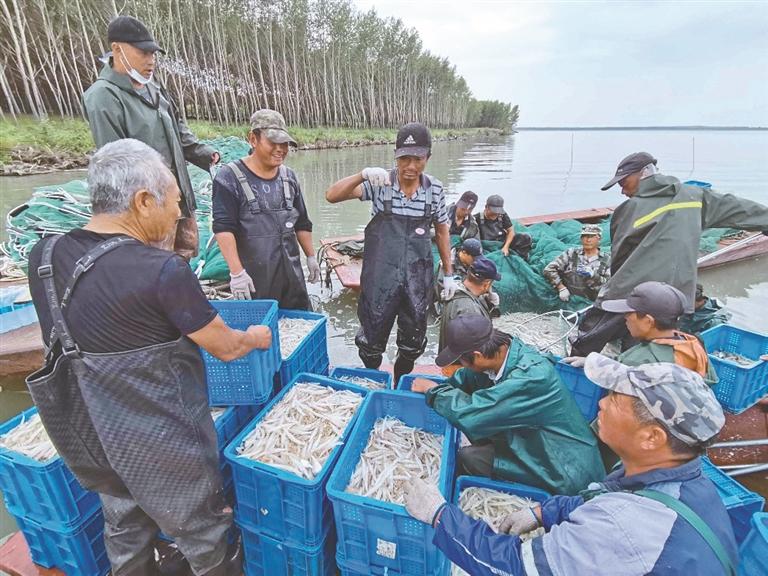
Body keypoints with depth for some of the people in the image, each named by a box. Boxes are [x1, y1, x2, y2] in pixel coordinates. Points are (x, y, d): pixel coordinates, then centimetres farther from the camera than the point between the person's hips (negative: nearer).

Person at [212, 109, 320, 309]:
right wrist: (237, 272, -19)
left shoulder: (289, 177, 10)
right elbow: (223, 228, -13)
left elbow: (302, 222, 17)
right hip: (253, 279, -5)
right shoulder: (230, 178, -7)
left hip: (292, 274, 5)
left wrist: (311, 257, 16)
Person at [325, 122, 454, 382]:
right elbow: (332, 196, -15)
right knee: (372, 340, 12)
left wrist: (449, 274, 11)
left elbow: (442, 231, 10)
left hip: (418, 280, 2)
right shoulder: (379, 183, -8)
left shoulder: (435, 189, -1)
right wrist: (363, 175, -32)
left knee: (413, 342, 17)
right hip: (380, 278, -2)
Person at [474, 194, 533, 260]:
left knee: (526, 238, -13)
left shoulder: (503, 215, -3)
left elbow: (511, 231, 1)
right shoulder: (477, 218, -16)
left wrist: (506, 247, -13)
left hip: (503, 243, 4)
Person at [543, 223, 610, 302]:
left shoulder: (607, 259, 10)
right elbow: (548, 270, 1)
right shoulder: (571, 254, 10)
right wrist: (561, 288, -9)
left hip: (593, 303, 0)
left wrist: (593, 276, -15)